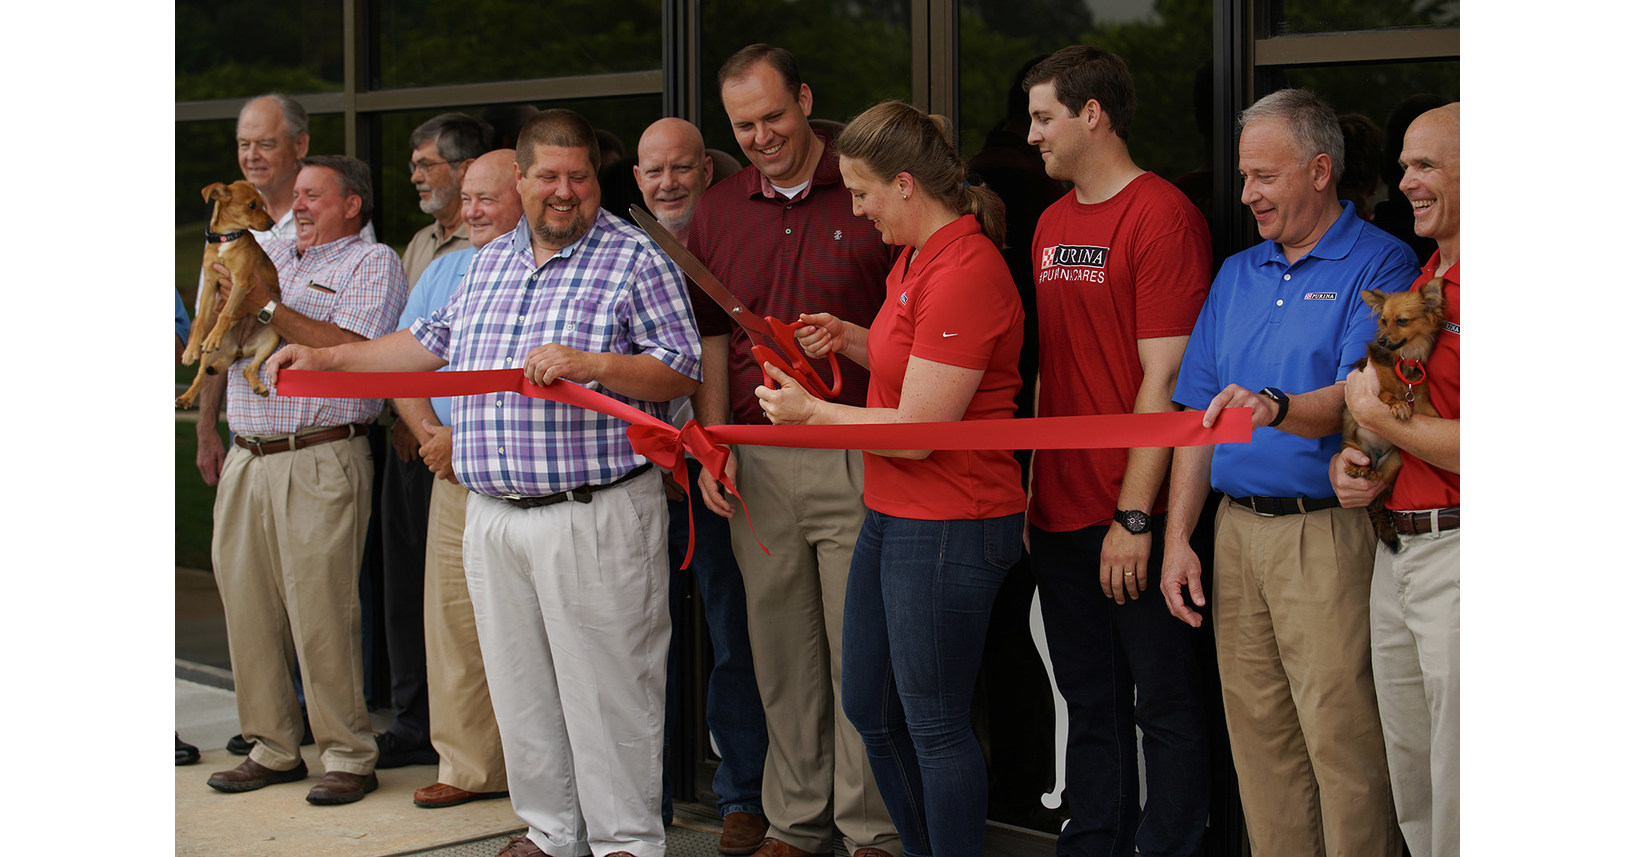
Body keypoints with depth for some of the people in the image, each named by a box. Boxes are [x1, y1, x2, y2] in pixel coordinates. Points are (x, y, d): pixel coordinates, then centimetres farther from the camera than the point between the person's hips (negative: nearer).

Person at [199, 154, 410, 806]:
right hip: (244, 460, 7)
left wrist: (268, 309, -14)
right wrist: (206, 434, 19)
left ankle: (348, 756, 1)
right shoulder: (267, 256, 21)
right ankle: (273, 748, 17)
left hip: (320, 463, -7)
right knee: (246, 605, 7)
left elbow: (354, 350, -16)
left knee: (320, 612, -8)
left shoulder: (372, 264, 1)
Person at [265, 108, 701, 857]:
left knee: (606, 685, -3)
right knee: (520, 683, 11)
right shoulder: (489, 262, 17)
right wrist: (325, 359, 25)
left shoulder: (634, 258, -2)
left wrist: (590, 364, -20)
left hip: (595, 512, -6)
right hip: (492, 514, 6)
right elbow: (432, 344, 27)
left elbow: (682, 372, -7)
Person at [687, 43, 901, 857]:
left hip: (858, 454, -4)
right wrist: (713, 445, 8)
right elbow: (711, 338, 15)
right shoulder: (717, 211, 11)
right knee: (780, 648, 9)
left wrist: (851, 341, -14)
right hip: (759, 462, 4)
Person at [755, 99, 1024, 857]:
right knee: (867, 705, 18)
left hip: (949, 528, -11)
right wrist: (850, 340, 9)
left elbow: (918, 430, -22)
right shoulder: (915, 259, 11)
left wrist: (809, 411, -10)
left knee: (934, 723, 0)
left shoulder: (964, 271, -21)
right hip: (893, 514, 11)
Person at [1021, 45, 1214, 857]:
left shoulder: (1162, 217, -11)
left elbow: (1165, 379, -15)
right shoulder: (1052, 223, 14)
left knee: (1165, 704, 3)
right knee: (1089, 700, 16)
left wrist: (1133, 516, -18)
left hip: (1133, 519, -8)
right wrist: (1030, 492, 13)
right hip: (1060, 511, 8)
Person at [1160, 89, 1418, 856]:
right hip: (1237, 529, 6)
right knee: (1258, 738, 9)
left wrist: (1277, 408, -36)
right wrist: (1177, 538, 7)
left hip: (1328, 533, -6)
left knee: (1343, 741, -6)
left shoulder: (1378, 266, -3)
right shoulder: (1236, 275, 17)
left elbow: (1360, 399, -16)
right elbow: (1199, 413, 15)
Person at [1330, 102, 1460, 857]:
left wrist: (1379, 418, -10)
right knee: (1411, 794, 15)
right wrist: (1348, 462, 6)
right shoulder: (1419, 284, 16)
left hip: (1456, 547, -9)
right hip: (1396, 549, 9)